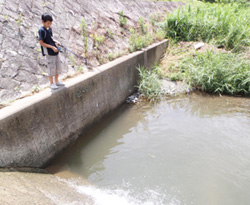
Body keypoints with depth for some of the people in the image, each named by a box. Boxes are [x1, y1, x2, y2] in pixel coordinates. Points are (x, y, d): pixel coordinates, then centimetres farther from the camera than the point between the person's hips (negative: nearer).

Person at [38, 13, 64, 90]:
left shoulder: (49, 28, 9)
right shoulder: (41, 30, -14)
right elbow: (41, 43, -16)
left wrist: (55, 41, 1)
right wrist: (52, 47, -20)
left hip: (55, 51, 8)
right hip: (49, 52, -8)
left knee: (58, 66, 14)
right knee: (51, 67, 0)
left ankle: (56, 81, 29)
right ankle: (51, 83, 14)